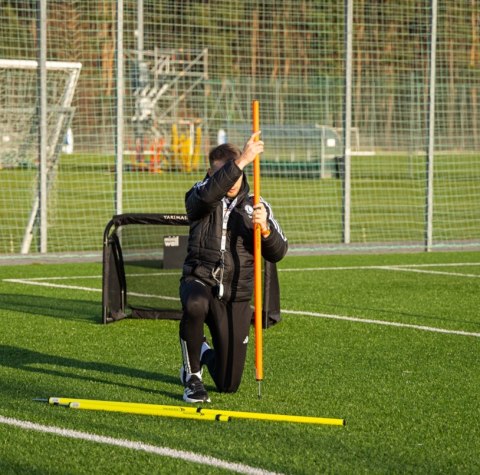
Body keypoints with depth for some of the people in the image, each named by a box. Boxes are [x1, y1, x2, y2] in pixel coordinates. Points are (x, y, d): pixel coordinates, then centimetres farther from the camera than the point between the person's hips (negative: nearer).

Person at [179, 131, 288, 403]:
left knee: (228, 384, 2)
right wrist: (241, 161, -35)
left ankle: (205, 353, 41)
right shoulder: (200, 198, 0)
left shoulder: (257, 206, 6)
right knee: (195, 306, -43)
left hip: (237, 297, 2)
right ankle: (192, 375, -16)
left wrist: (265, 229, -21)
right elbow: (209, 193, -26)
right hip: (199, 281, -2)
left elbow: (278, 254, 0)